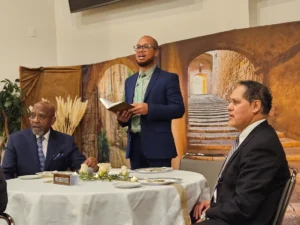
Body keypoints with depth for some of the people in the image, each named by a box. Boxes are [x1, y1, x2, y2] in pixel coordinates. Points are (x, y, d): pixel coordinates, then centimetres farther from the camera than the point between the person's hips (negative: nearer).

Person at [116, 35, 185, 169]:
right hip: (134, 145, 5)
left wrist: (149, 109, -20)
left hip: (157, 145, -5)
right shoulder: (129, 81, 18)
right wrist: (122, 117, -2)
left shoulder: (168, 78, 0)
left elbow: (178, 109, -9)